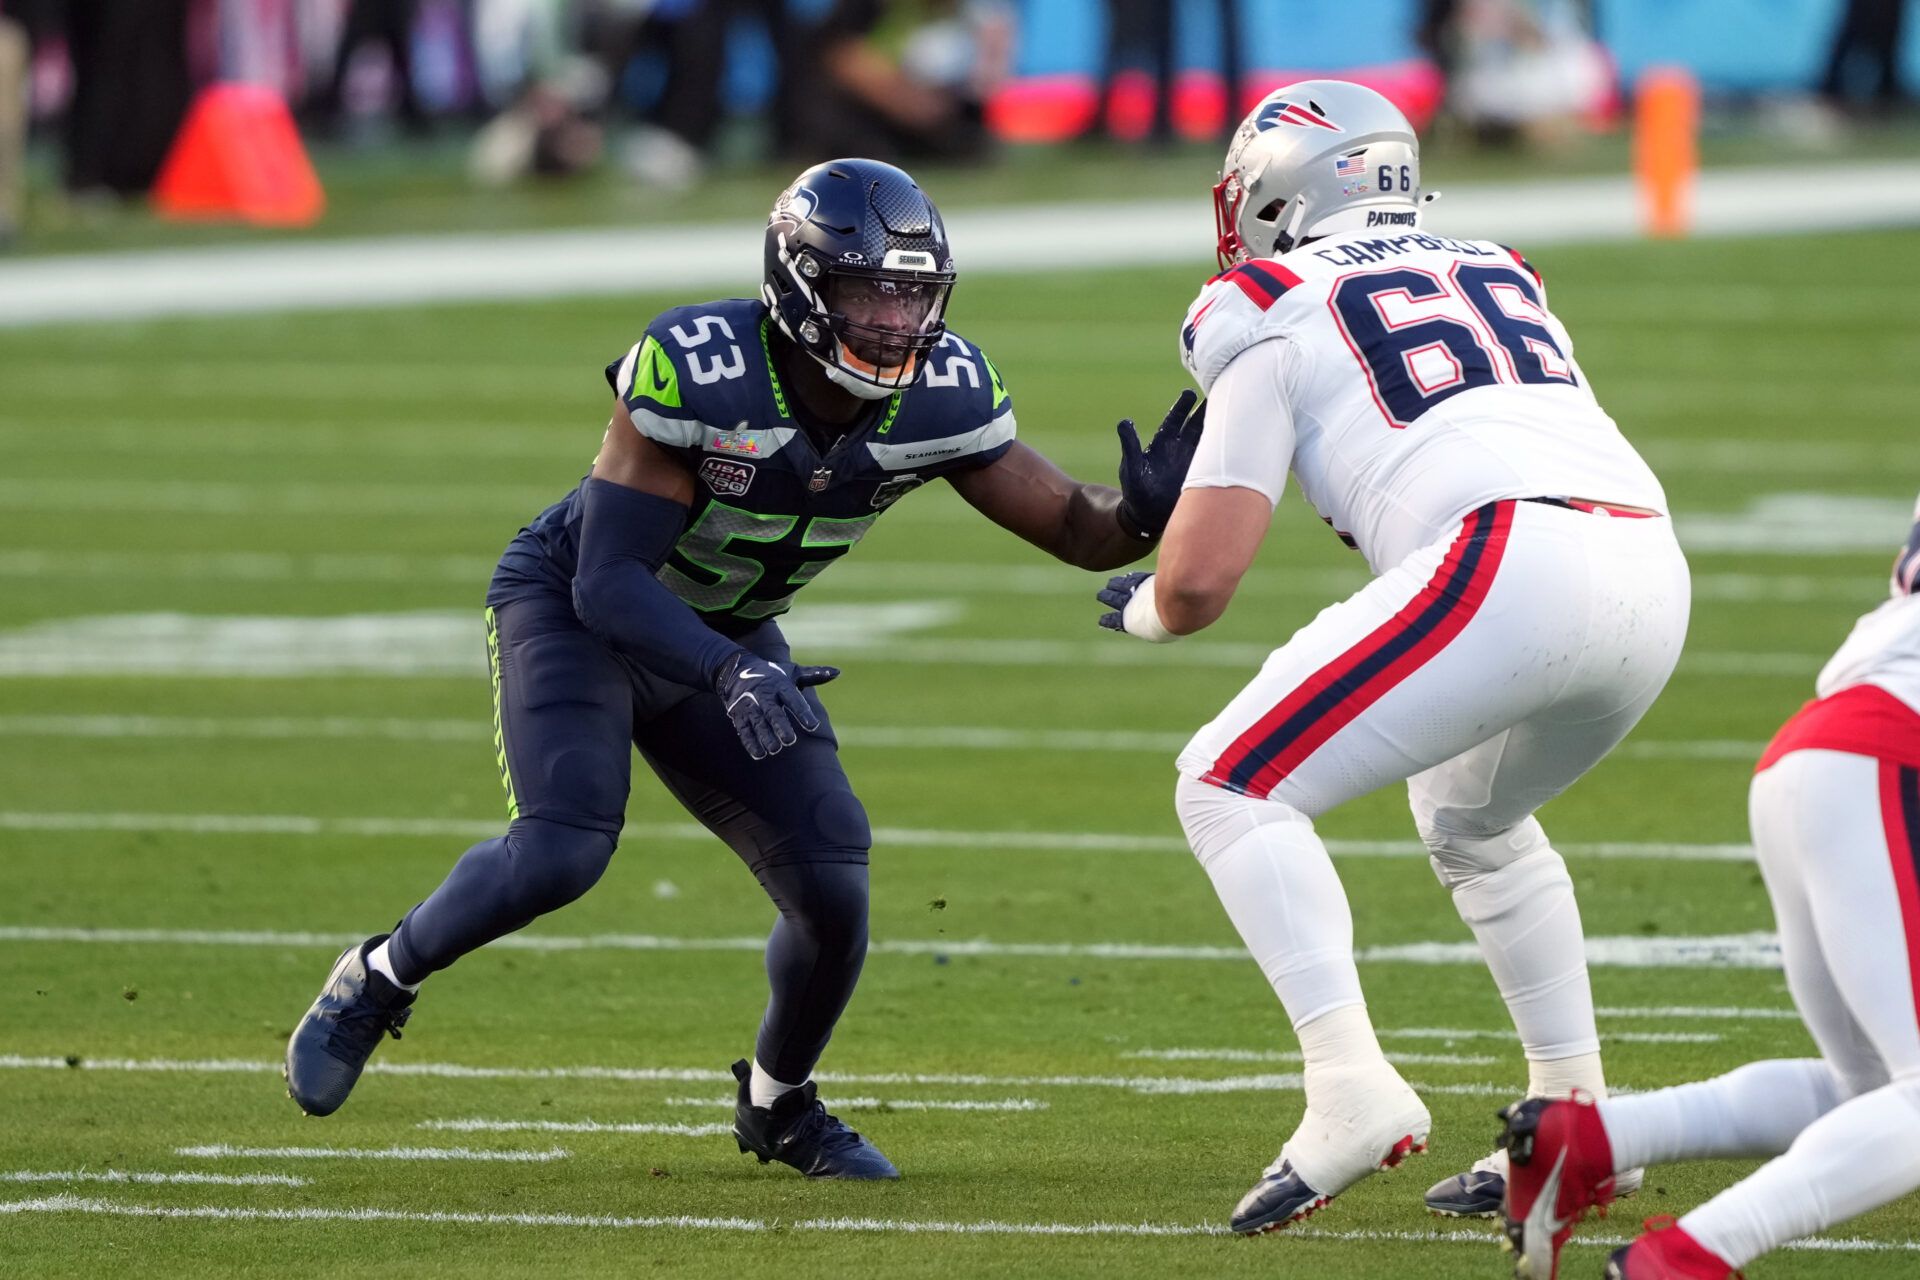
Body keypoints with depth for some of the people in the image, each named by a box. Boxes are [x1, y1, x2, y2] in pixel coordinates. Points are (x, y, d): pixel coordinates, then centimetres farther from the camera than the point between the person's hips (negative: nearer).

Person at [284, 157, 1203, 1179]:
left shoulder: (938, 397, -18)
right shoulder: (693, 372, -33)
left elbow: (1076, 531, -11)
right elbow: (608, 582, -32)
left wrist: (1141, 512, -35)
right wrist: (730, 674, -48)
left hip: (725, 635, 5)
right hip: (572, 603, -5)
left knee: (830, 883, -8)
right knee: (562, 851, -26)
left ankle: (778, 1105, 20)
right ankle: (378, 980, 2)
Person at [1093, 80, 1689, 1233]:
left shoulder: (1276, 316, 13)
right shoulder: (1500, 280, 31)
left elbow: (1200, 582, 9)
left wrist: (1142, 610, 31)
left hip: (1511, 569, -7)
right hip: (1654, 571, 7)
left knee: (1233, 789, 5)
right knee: (1471, 816, 33)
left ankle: (1352, 1086, -13)